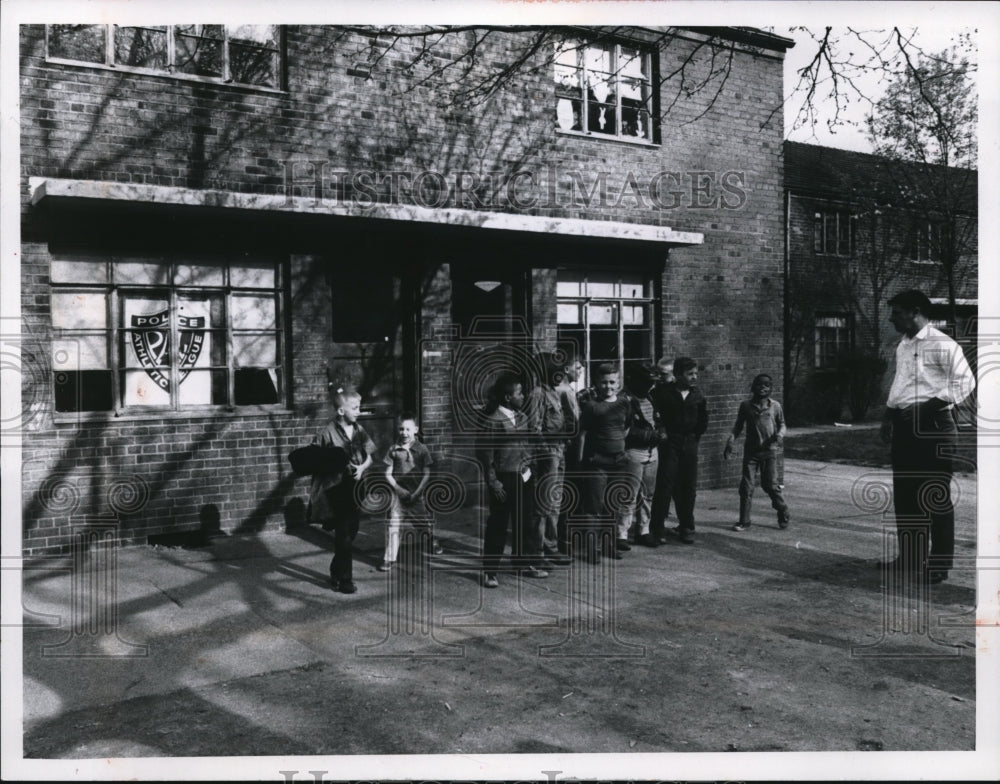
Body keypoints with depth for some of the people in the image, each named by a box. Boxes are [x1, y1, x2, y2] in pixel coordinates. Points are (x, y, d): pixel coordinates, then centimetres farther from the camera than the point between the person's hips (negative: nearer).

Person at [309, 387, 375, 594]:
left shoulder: (359, 430, 5)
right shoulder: (328, 434, -13)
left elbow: (369, 457, 12)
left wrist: (361, 468, -7)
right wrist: (336, 466, -21)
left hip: (356, 488, 6)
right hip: (337, 490, -6)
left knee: (350, 534, 15)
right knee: (344, 536, -2)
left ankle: (337, 573, 31)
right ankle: (344, 579, 9)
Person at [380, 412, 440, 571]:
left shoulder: (422, 449, -4)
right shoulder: (393, 450, -2)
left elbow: (426, 474, -4)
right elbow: (388, 474, 0)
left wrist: (417, 492, -12)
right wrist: (398, 488, -12)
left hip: (416, 493, 0)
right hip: (398, 492, 0)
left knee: (425, 522, 14)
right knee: (393, 525, -4)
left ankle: (433, 542, 43)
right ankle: (389, 558, 4)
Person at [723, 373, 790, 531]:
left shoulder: (775, 406, 3)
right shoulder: (746, 406, 4)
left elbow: (782, 424, 13)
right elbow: (738, 427, 9)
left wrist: (780, 434, -9)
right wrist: (730, 443, -3)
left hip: (769, 451, -1)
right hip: (751, 451, 1)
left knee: (771, 485, 1)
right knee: (746, 486, -2)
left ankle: (784, 516, 21)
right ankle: (744, 521, 6)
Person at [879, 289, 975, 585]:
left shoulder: (941, 345, -10)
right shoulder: (902, 346, 15)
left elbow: (966, 381, -15)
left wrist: (926, 406, -21)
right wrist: (888, 414, 11)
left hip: (932, 425, -8)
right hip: (904, 426, 8)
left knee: (936, 495, -1)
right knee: (905, 493, 11)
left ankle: (939, 564, 7)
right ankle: (910, 558, 22)